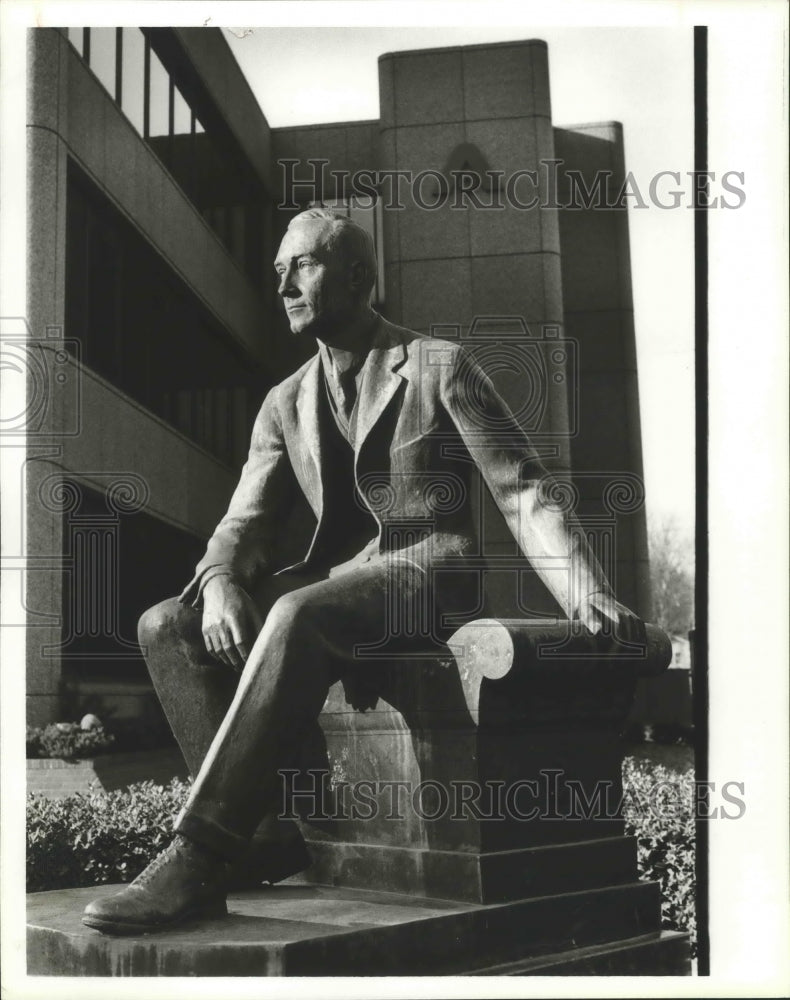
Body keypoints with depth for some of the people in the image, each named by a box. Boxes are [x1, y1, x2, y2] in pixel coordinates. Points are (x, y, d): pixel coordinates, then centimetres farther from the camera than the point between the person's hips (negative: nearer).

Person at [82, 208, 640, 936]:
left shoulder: (440, 369, 3)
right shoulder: (286, 405, 17)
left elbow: (524, 493, -1)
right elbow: (246, 523, 10)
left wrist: (588, 596, -17)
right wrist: (219, 583, -15)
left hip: (429, 575, -6)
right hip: (335, 584, 6)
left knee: (298, 617, -37)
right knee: (166, 626, -14)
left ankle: (199, 859, -37)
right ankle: (266, 829, -21)